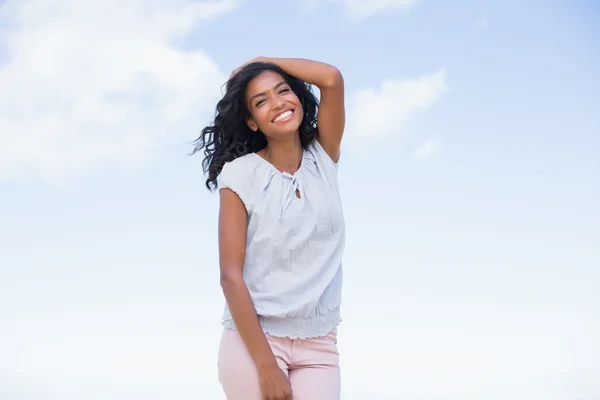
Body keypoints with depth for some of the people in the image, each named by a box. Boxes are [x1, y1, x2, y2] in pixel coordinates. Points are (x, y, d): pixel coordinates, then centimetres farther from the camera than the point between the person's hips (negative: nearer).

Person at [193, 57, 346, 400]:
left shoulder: (324, 159, 4)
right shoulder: (241, 175, -6)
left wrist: (261, 63, 2)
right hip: (253, 340, -3)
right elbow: (231, 276, -10)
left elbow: (332, 79, -11)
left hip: (319, 345, 3)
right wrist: (266, 366, -15)